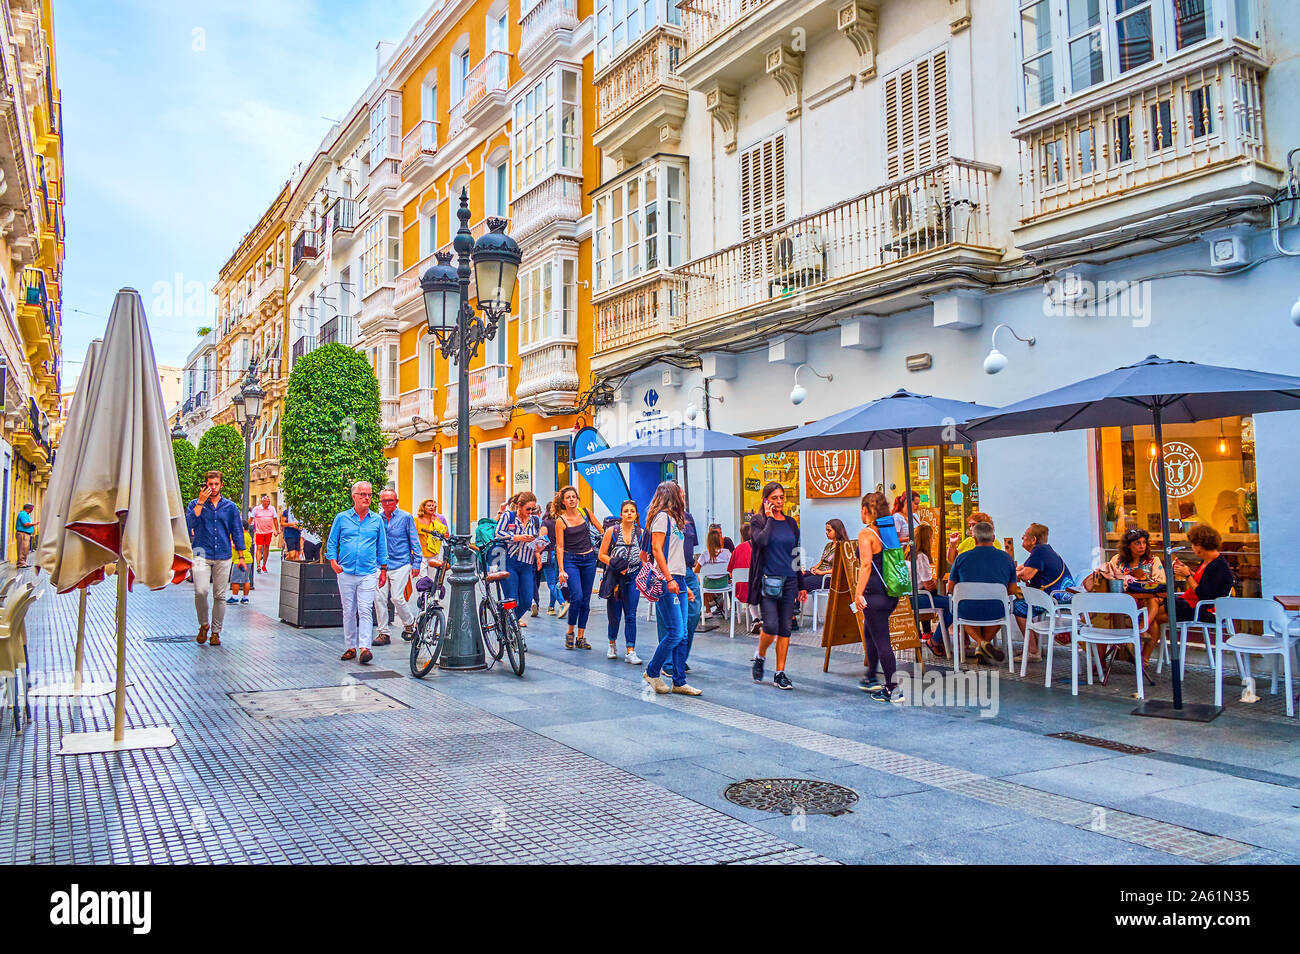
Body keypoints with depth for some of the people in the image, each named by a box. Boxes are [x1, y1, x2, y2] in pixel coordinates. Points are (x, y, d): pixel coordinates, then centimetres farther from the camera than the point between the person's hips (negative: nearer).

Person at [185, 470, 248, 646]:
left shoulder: (231, 507, 10)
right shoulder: (195, 504, 6)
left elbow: (237, 532, 13)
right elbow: (190, 523, -12)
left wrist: (241, 556, 8)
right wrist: (201, 502, -13)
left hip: (223, 557, 2)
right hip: (201, 555, -2)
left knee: (219, 596, 4)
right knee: (201, 592, -18)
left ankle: (215, 632, 16)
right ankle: (203, 625, 5)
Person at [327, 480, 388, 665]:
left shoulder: (377, 520, 8)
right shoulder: (342, 518, 6)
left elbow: (382, 546, 13)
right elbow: (331, 541, 10)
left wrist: (383, 570, 11)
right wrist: (333, 561, -5)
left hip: (368, 573, -1)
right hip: (346, 573, 1)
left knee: (365, 611, -9)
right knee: (348, 612, 7)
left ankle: (364, 648, -11)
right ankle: (350, 647, 17)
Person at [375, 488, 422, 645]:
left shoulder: (406, 517, -1)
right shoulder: (377, 519, 8)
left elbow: (415, 542, 2)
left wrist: (416, 564, -3)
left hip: (400, 563, -4)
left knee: (397, 598, -10)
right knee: (379, 598, -2)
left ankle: (409, 623, 15)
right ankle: (383, 633, 9)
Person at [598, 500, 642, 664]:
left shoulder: (641, 532, 4)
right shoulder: (612, 531, 0)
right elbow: (601, 555, 1)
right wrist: (616, 564, -12)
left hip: (633, 577, 1)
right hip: (614, 577, -1)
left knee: (631, 615, -4)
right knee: (614, 614, 6)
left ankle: (630, 652, -2)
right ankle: (612, 643, 32)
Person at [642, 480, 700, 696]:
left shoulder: (674, 519, 21)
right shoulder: (662, 516, -6)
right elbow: (657, 550, -14)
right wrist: (668, 579, -20)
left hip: (678, 581, 9)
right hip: (666, 581, -9)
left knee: (682, 635, 7)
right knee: (675, 632, -10)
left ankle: (679, 682, 11)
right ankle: (652, 671, 7)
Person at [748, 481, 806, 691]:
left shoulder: (791, 522, 12)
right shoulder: (758, 521, 0)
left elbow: (796, 554, 15)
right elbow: (762, 541, -22)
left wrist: (801, 585, 13)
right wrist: (769, 518, -11)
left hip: (789, 580, 4)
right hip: (768, 581, -4)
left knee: (785, 628, 4)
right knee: (771, 626, -12)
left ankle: (780, 674, 11)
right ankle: (760, 657, 17)